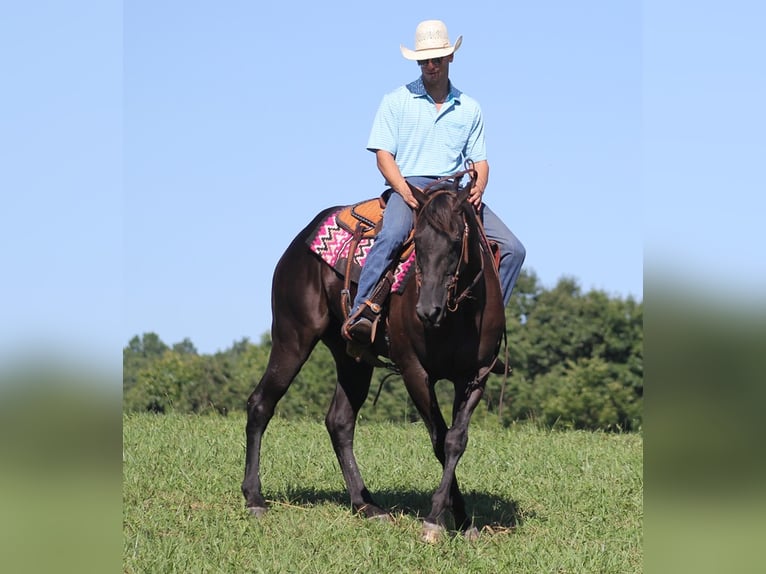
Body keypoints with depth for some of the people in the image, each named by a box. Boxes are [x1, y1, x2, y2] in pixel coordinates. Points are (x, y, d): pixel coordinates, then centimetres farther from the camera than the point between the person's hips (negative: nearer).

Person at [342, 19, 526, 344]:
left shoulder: (469, 108, 16)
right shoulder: (396, 101, 7)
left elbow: (479, 159, 17)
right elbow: (383, 154, 0)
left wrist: (479, 187, -7)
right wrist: (406, 192, -17)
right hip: (408, 185, -4)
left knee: (512, 249, -12)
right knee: (391, 236, -37)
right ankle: (360, 312, -40)